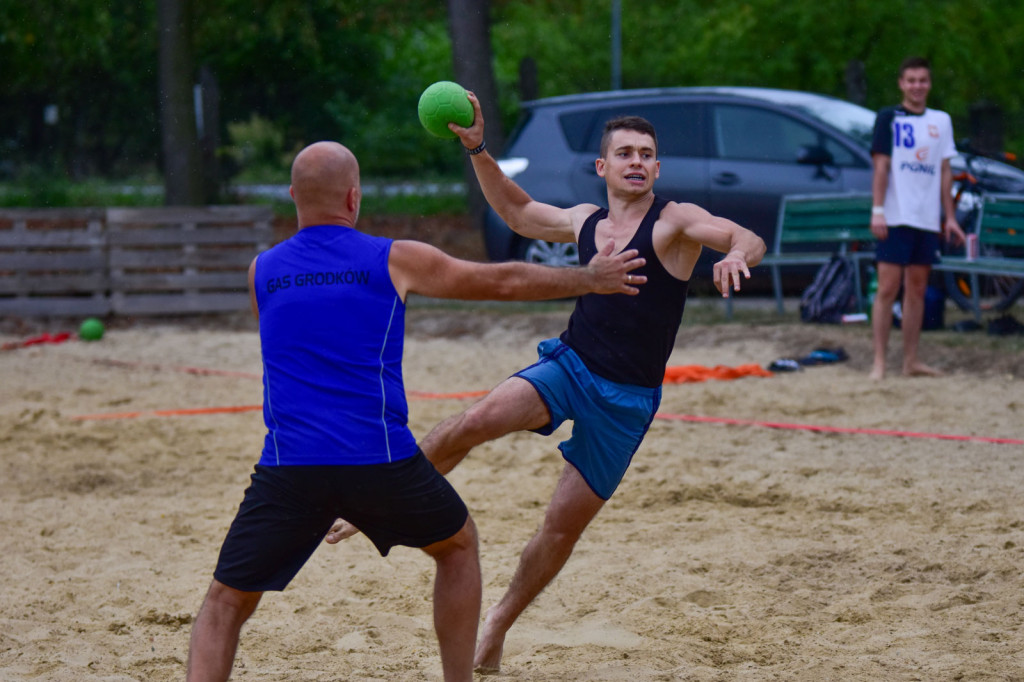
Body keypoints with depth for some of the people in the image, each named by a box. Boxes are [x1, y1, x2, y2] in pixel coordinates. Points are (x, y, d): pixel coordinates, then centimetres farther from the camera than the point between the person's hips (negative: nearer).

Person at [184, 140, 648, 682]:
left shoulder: (262, 272, 10)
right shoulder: (395, 261, 4)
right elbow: (504, 281, 15)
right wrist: (591, 279, 29)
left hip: (288, 469, 1)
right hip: (380, 462, -1)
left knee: (225, 602, 7)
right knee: (458, 546, 26)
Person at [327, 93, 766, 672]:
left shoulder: (674, 221, -6)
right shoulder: (586, 221, 10)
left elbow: (751, 241, -20)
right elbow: (518, 212, 27)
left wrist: (737, 255, -44)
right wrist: (478, 150, 17)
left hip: (628, 400, -3)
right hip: (568, 365, 3)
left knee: (564, 527, 1)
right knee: (479, 419, -26)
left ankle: (500, 623, 20)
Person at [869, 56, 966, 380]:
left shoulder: (941, 121, 13)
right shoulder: (888, 117, 1)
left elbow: (944, 172, 15)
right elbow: (881, 165, -5)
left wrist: (950, 217, 11)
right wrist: (877, 211, -13)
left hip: (927, 219, 5)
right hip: (895, 218, -5)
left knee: (917, 290, 7)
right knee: (888, 289, -8)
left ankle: (911, 360, 12)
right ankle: (879, 362, -7)